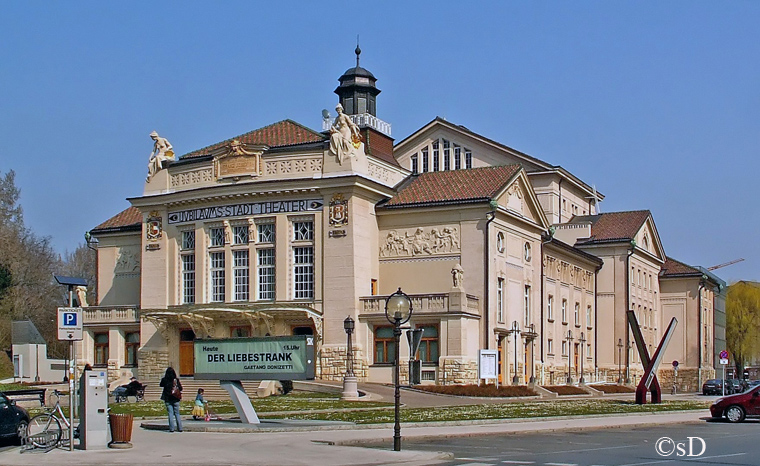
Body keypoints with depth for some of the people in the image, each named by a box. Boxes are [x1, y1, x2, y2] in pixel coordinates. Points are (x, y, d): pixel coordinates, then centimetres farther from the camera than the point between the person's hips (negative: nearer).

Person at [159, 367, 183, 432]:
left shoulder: (164, 380, -6)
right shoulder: (176, 380, -6)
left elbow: (161, 385, 13)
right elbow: (180, 388, -1)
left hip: (168, 399, -1)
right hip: (175, 399, 1)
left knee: (170, 413, 3)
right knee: (177, 413, 9)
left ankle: (171, 428, -1)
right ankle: (180, 428, 8)